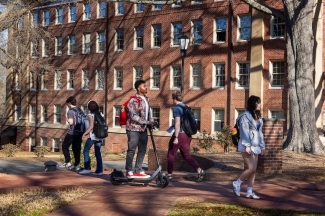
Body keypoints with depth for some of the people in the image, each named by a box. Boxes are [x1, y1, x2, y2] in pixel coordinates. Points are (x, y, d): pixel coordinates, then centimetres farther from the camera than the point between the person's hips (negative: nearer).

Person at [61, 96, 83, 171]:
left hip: (72, 132, -6)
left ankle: (67, 162, 5)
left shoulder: (70, 111, -12)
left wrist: (66, 117, -5)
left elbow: (71, 122, -20)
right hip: (79, 132, 7)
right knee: (77, 148, 9)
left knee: (64, 146, 10)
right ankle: (77, 165, 10)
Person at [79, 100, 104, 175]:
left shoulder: (90, 115, -7)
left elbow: (91, 127, -15)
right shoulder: (101, 114, 9)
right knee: (98, 153, 8)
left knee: (86, 151, 7)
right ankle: (99, 170, 6)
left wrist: (84, 134, -8)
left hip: (92, 136, -6)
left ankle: (87, 168, 4)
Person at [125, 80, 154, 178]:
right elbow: (133, 115, -20)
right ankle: (129, 171, 7)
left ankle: (138, 171, 19)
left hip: (143, 129, 8)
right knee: (132, 150, -2)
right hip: (133, 128, -8)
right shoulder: (133, 100, -14)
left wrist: (151, 121, 2)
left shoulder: (146, 99, 11)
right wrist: (146, 122, -23)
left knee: (142, 150, 10)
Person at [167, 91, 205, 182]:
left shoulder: (176, 108, -11)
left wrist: (176, 137, -20)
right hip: (187, 134, 8)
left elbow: (177, 123, -19)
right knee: (186, 155, 13)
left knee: (171, 154, 8)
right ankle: (199, 170, -3)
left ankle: (169, 174, 15)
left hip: (180, 134, -8)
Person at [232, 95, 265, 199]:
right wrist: (247, 146, -21)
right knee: (252, 169, -12)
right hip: (247, 147, -8)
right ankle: (237, 183, 8)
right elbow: (244, 132, -16)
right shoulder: (245, 116, -11)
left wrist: (262, 145, 16)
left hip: (255, 146, 8)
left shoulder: (257, 117, 15)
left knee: (253, 170, 7)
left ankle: (249, 192, 12)